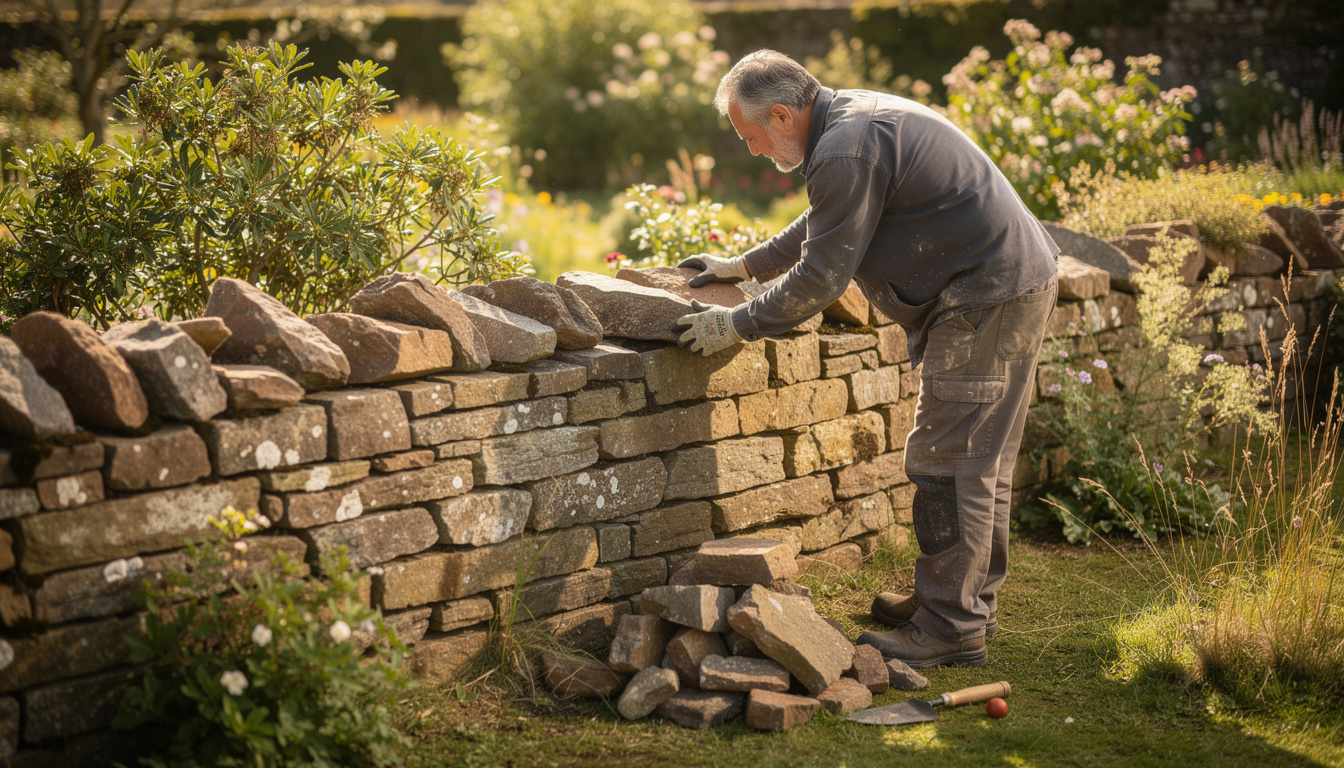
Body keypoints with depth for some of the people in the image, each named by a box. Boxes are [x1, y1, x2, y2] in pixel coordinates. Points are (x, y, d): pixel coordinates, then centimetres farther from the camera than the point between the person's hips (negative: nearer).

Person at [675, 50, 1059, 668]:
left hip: (984, 303, -11)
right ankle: (970, 599, 29)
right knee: (980, 463, 18)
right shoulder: (857, 118, 15)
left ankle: (951, 629, 0)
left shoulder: (846, 152, -19)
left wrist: (734, 326, -8)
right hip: (1020, 286, 11)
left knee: (949, 466, -6)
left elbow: (819, 278, -17)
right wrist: (744, 265, 30)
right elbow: (824, 226, 30)